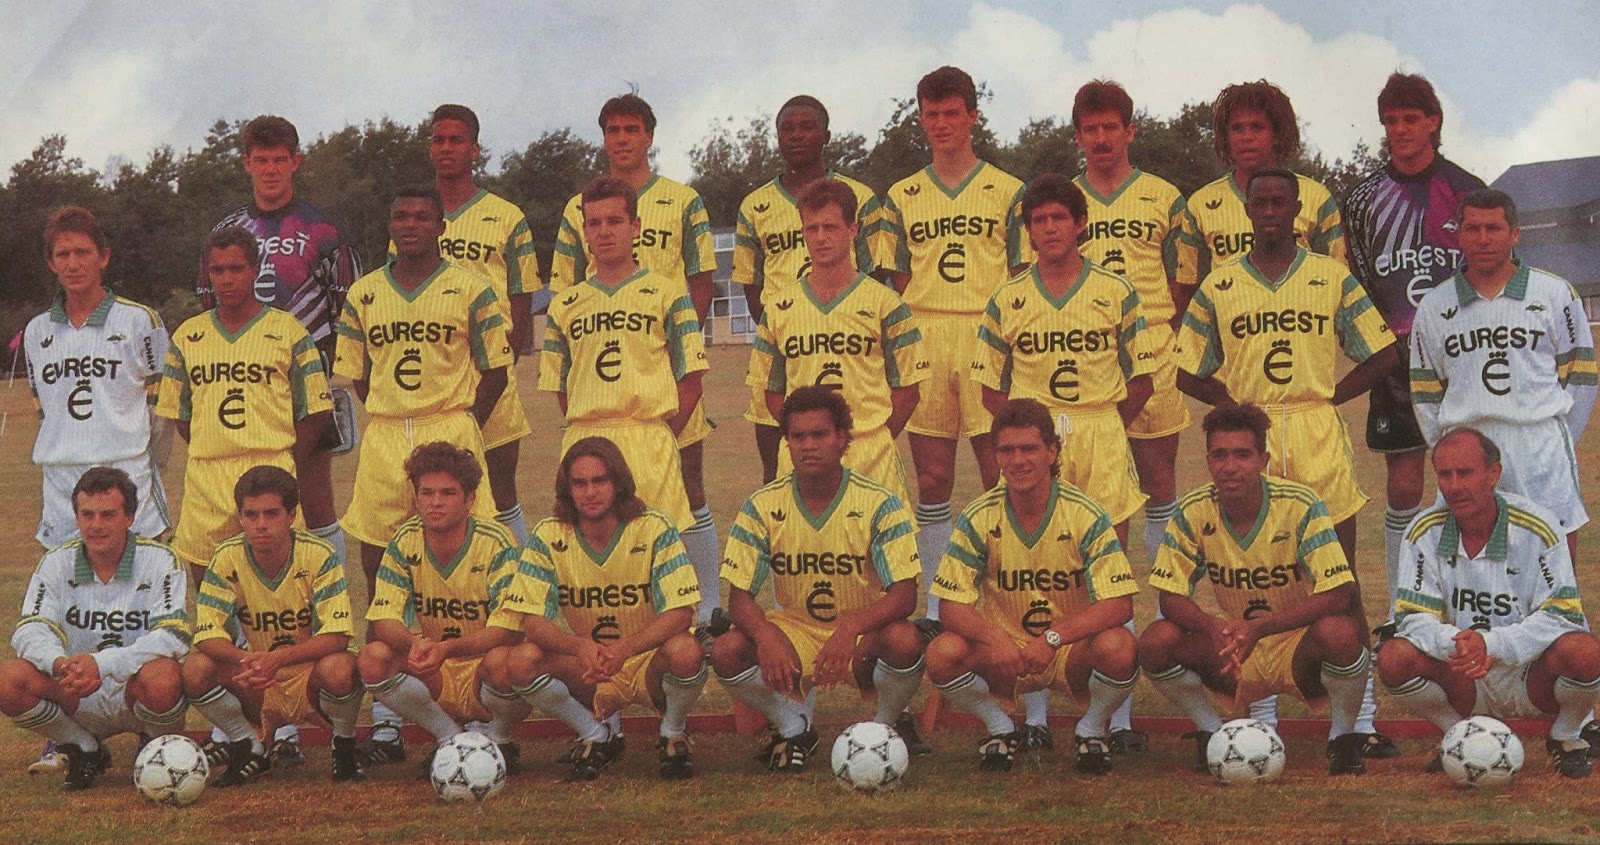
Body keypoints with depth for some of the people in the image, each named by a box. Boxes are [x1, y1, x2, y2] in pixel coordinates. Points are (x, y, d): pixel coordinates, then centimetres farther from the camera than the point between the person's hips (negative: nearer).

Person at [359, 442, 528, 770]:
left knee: (501, 661, -37)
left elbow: (510, 629, -24)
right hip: (438, 683, 4)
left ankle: (499, 740, -5)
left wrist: (447, 648, -41)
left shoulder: (496, 543, -16)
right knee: (374, 658, -23)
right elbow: (384, 620, -10)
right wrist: (414, 643, -35)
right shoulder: (405, 542, -5)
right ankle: (452, 740, -5)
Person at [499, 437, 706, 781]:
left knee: (686, 651, -35)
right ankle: (596, 736, 1)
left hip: (649, 663, -2)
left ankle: (673, 734, -1)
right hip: (588, 673, 2)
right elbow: (532, 621, -14)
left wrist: (623, 649, -39)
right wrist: (582, 647, -36)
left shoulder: (654, 530, -14)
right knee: (521, 661, -25)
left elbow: (680, 613, -21)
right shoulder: (548, 536, -8)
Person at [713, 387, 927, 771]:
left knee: (904, 641, -35)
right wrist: (765, 636, -32)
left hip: (862, 637, -2)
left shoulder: (880, 503, -12)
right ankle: (793, 728, 2)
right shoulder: (763, 506, -7)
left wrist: (850, 629, -38)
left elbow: (904, 595, -19)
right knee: (727, 652, -27)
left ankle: (887, 725, -1)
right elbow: (739, 596, -8)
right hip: (794, 634, 2)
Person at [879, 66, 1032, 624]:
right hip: (924, 345, 2)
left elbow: (1023, 279, 6)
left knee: (1001, 479, -3)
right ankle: (936, 607, 11)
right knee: (932, 481, 4)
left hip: (990, 341, -2)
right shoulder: (901, 197, 12)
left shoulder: (1007, 192, 7)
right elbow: (897, 284, 13)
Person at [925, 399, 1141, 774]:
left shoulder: (1084, 515, -12)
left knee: (1118, 646, -34)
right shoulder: (979, 519, -8)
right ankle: (1000, 728, 2)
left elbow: (1119, 605, -18)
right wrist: (996, 639, -32)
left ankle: (1092, 729, -1)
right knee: (943, 653, -28)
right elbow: (953, 606, -10)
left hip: (1072, 653, -1)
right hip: (1004, 657, 1)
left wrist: (1052, 638, -32)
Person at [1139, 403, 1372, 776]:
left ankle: (1344, 737, -7)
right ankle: (1213, 734, 3)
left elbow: (1338, 595, -24)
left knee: (1338, 632, -36)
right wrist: (1214, 627, -32)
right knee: (1156, 642, -24)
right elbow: (1171, 598, -9)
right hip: (1234, 657, 3)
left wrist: (1259, 627, -36)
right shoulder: (1193, 512, -9)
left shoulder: (1300, 506, -18)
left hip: (1298, 650, -3)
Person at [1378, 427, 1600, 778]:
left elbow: (1562, 615, -17)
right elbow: (1412, 616, -10)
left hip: (1531, 677, -2)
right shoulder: (1425, 532, -7)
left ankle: (1567, 736, 2)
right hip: (1464, 682, 2)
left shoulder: (1536, 528, -14)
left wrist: (1491, 644, -32)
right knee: (1394, 659, -27)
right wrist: (1454, 644, -33)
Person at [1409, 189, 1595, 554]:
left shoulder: (1555, 293, 6)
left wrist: (1563, 441, 6)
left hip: (1541, 443, -1)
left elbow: (1580, 374, 8)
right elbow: (1424, 392, 16)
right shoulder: (1434, 305, 12)